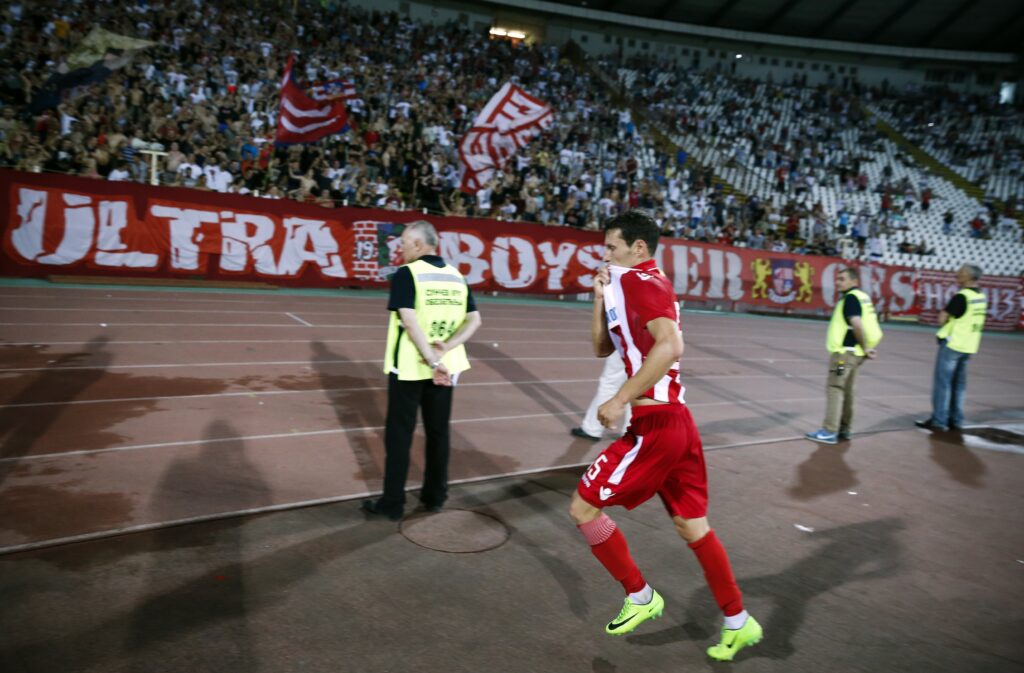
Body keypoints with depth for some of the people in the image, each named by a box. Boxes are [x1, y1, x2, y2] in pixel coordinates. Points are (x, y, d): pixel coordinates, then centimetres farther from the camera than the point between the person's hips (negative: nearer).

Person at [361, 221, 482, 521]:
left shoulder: (406, 274, -11)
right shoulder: (456, 276, 6)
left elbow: (409, 320, -22)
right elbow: (474, 320, 0)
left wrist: (433, 361, -22)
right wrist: (446, 349, -10)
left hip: (409, 366, -5)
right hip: (444, 366, 5)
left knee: (399, 434, 6)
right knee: (438, 432, 15)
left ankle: (392, 503, 13)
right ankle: (435, 496, 25)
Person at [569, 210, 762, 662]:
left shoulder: (640, 280, -11)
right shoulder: (639, 284, 19)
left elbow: (670, 345, -27)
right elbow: (602, 348, 21)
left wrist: (620, 400, -26)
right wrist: (600, 297, 10)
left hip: (655, 424, -10)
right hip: (674, 421, 10)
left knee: (583, 506, 0)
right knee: (691, 525, 17)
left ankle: (640, 597, 15)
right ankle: (738, 623, 28)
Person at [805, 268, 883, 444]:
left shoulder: (850, 298, -13)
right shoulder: (863, 297, 16)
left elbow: (857, 324, -24)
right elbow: (868, 322, 16)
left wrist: (865, 348, -16)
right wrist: (866, 347, 9)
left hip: (845, 351, -10)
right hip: (853, 352, 10)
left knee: (834, 388, -7)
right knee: (846, 390, 15)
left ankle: (829, 431, -7)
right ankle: (844, 429, 22)